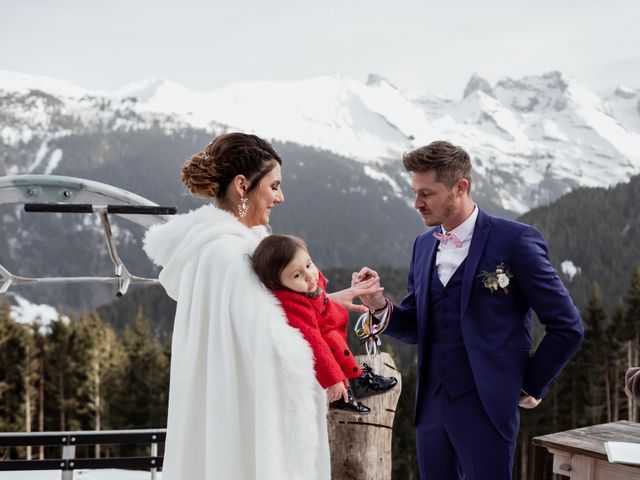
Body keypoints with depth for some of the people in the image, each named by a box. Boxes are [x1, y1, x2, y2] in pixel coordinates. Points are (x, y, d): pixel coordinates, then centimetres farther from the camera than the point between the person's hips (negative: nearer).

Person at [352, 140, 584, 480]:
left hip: (486, 406, -6)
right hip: (432, 403, 6)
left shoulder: (516, 241, -10)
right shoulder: (424, 244, 9)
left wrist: (531, 388, -2)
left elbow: (567, 328, -7)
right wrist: (380, 305, -4)